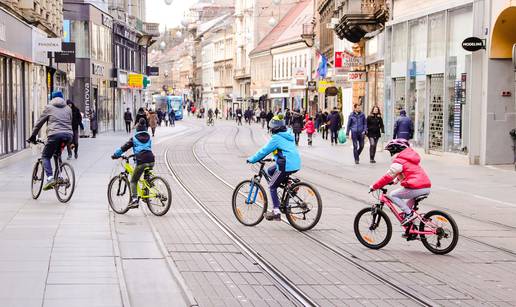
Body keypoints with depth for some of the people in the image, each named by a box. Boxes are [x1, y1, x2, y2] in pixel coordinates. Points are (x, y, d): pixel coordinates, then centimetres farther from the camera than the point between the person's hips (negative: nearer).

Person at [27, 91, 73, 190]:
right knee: (57, 154, 27)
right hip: (68, 135, 5)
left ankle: (50, 178, -14)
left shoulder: (49, 108, 13)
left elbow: (39, 123, 14)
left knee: (45, 156, 6)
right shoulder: (68, 109, 23)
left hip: (55, 134, -5)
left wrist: (33, 136, 22)